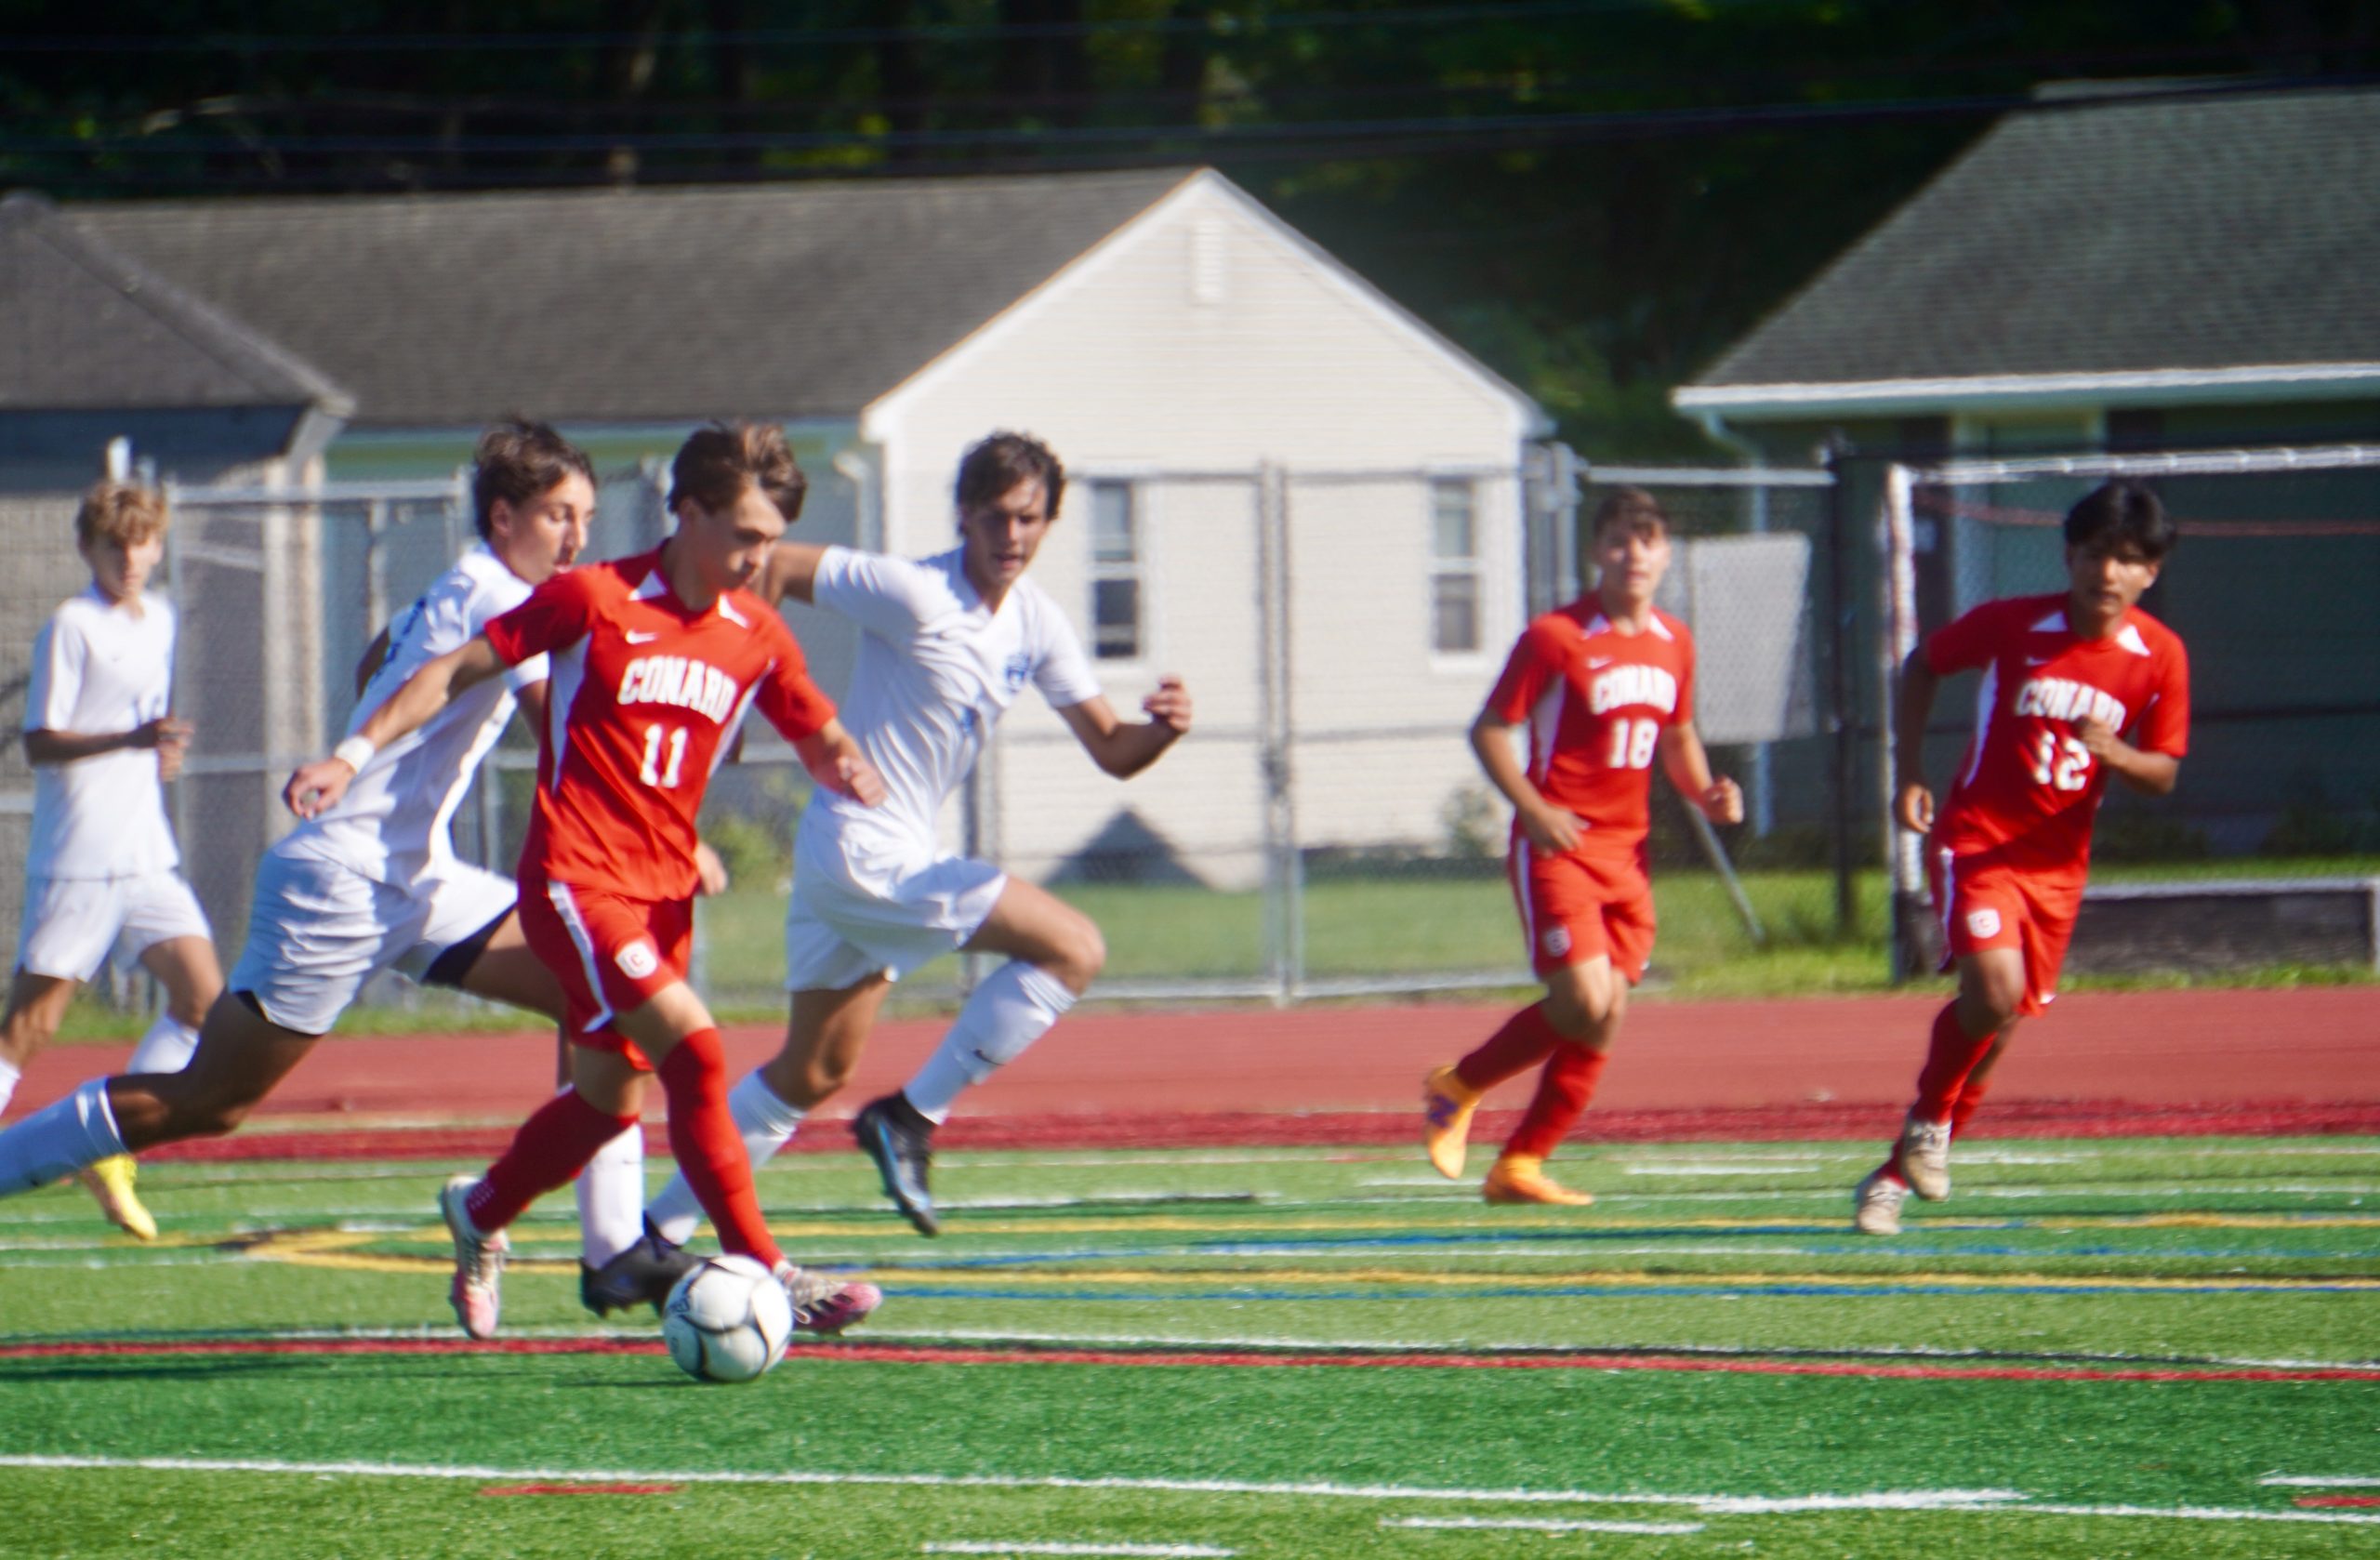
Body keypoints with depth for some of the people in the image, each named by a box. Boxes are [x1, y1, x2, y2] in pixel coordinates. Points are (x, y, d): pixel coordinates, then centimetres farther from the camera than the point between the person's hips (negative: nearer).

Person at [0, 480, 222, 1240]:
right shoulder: (71, 626, -9)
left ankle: (111, 1153, 7)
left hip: (148, 854, 7)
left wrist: (163, 749, 11)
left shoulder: (159, 620, 14)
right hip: (76, 856, -7)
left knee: (203, 995, -3)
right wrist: (131, 739, -26)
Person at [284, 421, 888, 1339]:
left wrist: (847, 770, -7)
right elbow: (460, 670, -3)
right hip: (575, 878, -7)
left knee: (610, 1100, 13)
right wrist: (354, 756, -9)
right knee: (693, 1051, -21)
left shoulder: (757, 636, 6)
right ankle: (765, 1277, -19)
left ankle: (481, 1214, 41)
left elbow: (821, 739, 17)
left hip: (663, 890, 7)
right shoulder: (595, 600, -9)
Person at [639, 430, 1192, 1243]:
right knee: (1074, 948, -15)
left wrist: (1162, 729, -15)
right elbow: (774, 567, -14)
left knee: (814, 1073, 16)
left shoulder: (1038, 625, 7)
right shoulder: (915, 595, -16)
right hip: (862, 852, -9)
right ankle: (911, 1120, -11)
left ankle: (656, 1232, 22)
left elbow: (1111, 752, 7)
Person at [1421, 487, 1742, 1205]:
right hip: (1557, 847, -6)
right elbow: (1488, 729, -6)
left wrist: (1706, 792, 2)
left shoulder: (1674, 643, 9)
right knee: (1584, 1001, -17)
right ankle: (1458, 1087, 6)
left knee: (1605, 1018, 2)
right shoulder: (1555, 636, -9)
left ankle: (1520, 1165, 11)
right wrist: (1533, 810, -20)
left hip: (1627, 851, 6)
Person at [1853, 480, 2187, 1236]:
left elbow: (2164, 775, 2)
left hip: (2057, 860, 4)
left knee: (2001, 1020, 8)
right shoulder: (2011, 624, -11)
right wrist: (1908, 773, -2)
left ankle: (1898, 1173, 24)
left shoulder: (2160, 656, -5)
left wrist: (2112, 753, -21)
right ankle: (1930, 1115, 4)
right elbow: (1920, 667, 7)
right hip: (1975, 839, -4)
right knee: (1995, 989, -24)